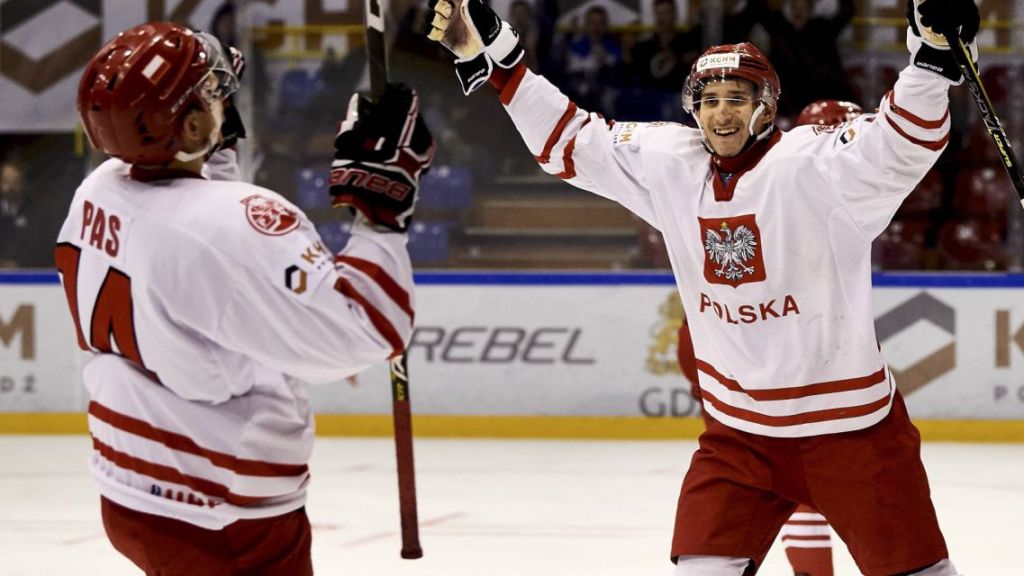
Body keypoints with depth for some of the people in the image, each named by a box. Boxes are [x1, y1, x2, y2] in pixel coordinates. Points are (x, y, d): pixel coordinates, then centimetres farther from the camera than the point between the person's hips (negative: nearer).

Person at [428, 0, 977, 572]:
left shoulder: (813, 164, -17)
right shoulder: (669, 165, 0)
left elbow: (902, 143, -31)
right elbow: (571, 140, 8)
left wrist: (933, 51, -48)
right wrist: (492, 56, 4)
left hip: (849, 424, -5)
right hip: (741, 429, 5)